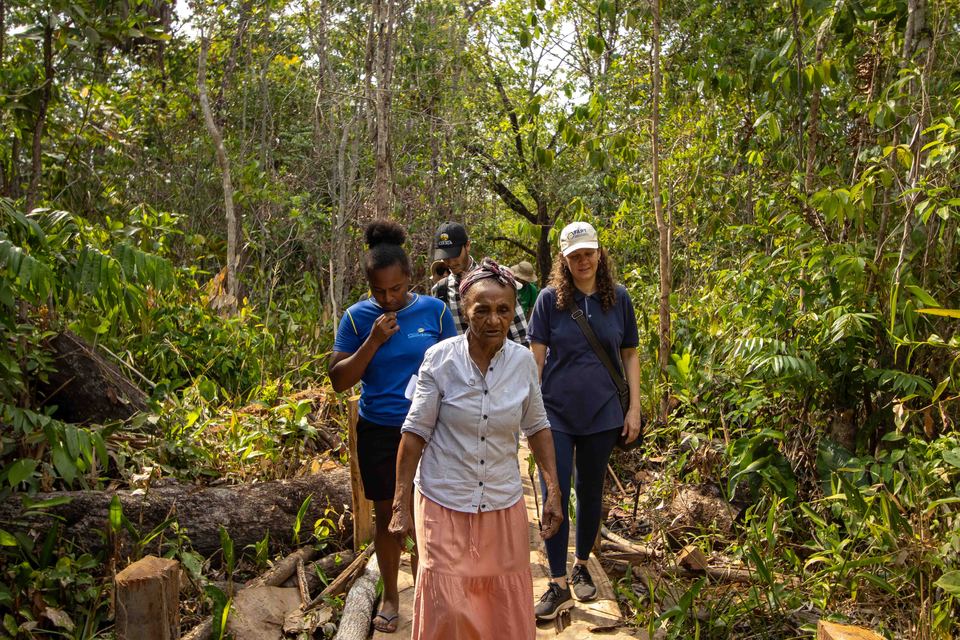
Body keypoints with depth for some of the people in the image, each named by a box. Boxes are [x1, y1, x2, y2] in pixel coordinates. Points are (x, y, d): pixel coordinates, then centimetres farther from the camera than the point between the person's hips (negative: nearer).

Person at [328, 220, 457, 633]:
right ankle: (390, 596, 32)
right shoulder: (357, 317, -4)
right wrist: (374, 341, -19)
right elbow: (339, 380, -6)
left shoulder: (434, 311, -4)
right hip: (378, 433, 1)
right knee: (387, 514, 13)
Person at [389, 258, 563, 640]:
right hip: (445, 506, -2)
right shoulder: (440, 358, -13)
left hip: (504, 507, 3)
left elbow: (537, 428, 7)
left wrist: (553, 490, 4)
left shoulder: (523, 361, -5)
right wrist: (402, 505, -6)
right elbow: (415, 433, -7)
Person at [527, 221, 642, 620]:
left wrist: (634, 408, 1)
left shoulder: (618, 298, 1)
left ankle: (581, 567, 34)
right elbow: (536, 357, -2)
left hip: (602, 414, 2)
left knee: (590, 493, 14)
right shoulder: (550, 299, -4)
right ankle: (559, 585, 10)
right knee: (555, 497, -2)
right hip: (555, 414, -1)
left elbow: (630, 355, 7)